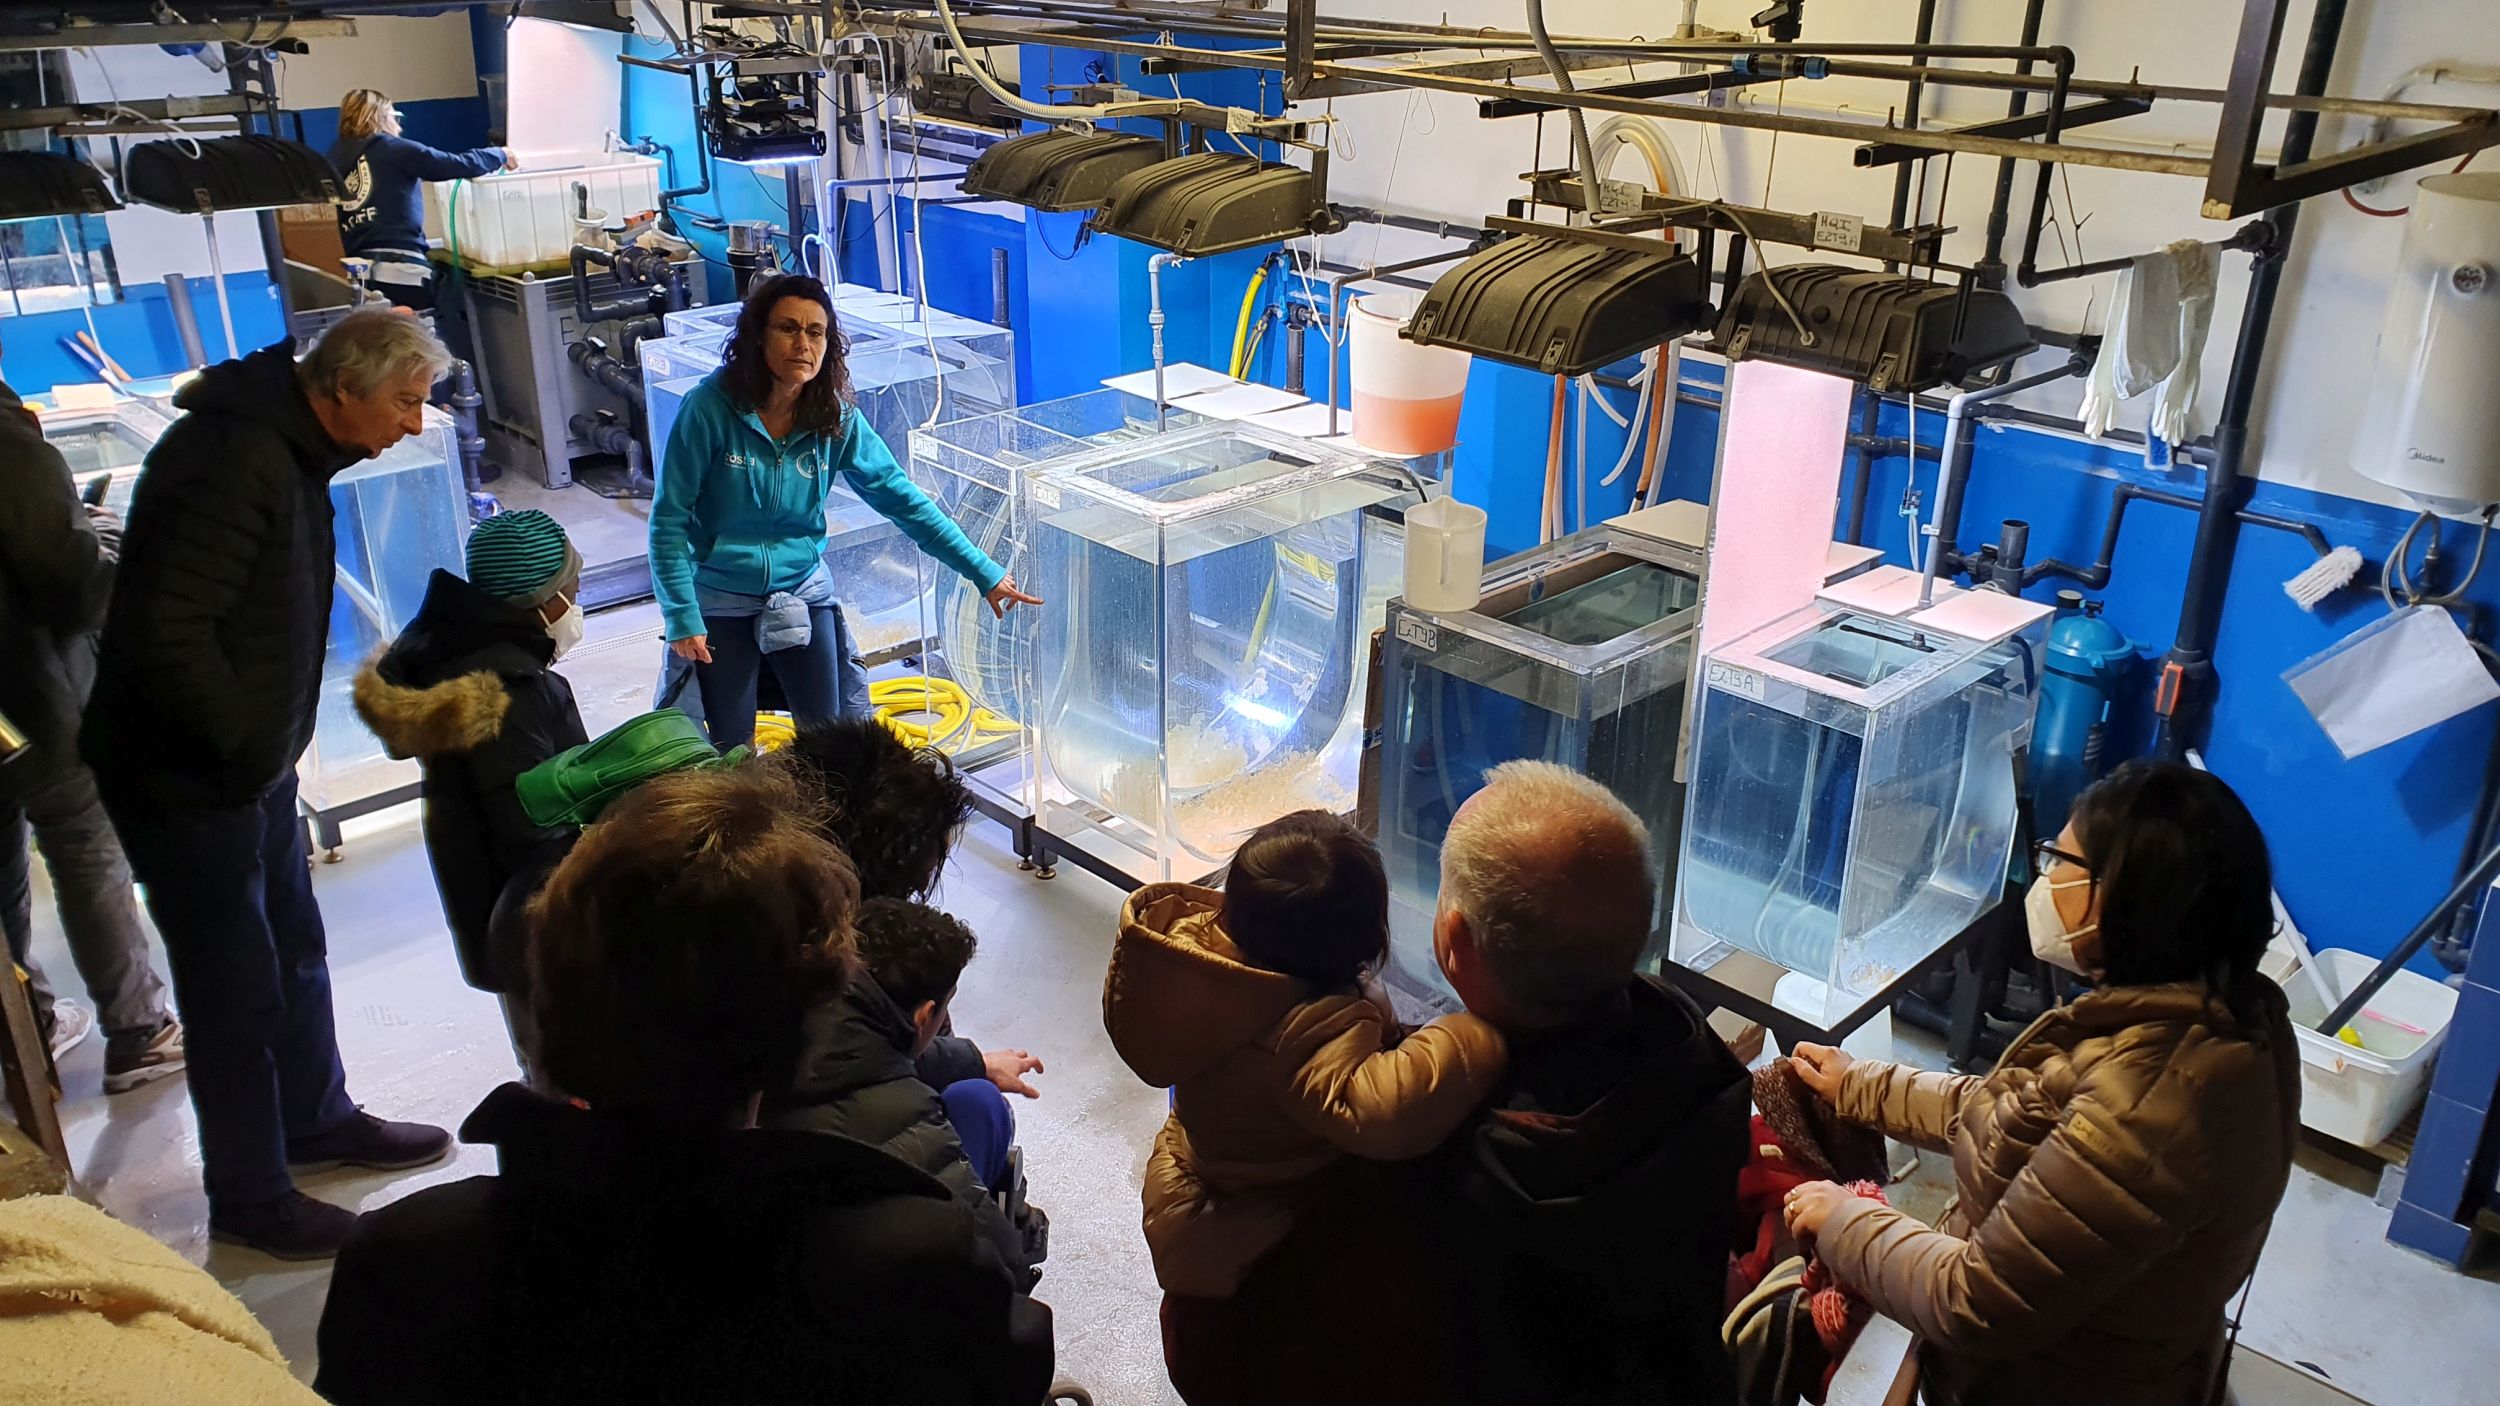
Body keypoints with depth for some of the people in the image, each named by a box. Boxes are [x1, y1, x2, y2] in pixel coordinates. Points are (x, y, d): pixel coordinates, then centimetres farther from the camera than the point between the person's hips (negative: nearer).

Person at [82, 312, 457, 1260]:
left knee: (295, 951, 21)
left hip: (252, 765, 10)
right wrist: (250, 747, -20)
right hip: (189, 782, -9)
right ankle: (250, 1201, 19)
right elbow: (165, 632, -30)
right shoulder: (236, 459, -25)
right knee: (237, 989, 2)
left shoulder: (291, 449, 8)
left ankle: (317, 1120, 41)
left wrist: (273, 746, 12)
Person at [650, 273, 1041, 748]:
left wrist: (983, 572, -6)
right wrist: (681, 618, -17)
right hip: (720, 598, -3)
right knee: (733, 750, 5)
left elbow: (901, 498, -5)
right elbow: (670, 518, -15)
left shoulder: (835, 419, -9)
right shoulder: (711, 409, -20)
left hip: (803, 591, 3)